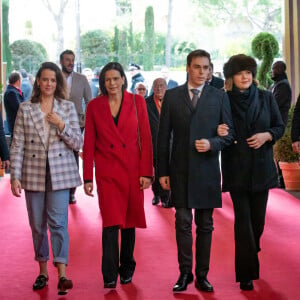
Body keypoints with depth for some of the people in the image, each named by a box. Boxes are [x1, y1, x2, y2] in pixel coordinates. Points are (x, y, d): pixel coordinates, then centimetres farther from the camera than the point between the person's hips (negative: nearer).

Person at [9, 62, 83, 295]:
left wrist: (61, 125, -14)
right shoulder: (25, 109, 4)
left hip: (60, 173, -1)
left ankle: (62, 274, -10)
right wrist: (15, 176, -4)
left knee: (58, 222, -9)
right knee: (38, 225, 9)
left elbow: (77, 143, 1)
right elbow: (18, 145, 2)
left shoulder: (68, 108, 3)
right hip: (33, 174, 2)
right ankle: (43, 271, 22)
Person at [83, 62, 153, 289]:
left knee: (129, 221, 9)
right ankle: (110, 276, -3)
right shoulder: (94, 106, 3)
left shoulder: (137, 102, 3)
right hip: (107, 171, -1)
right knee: (111, 221, -9)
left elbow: (146, 138, 2)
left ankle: (127, 269, 25)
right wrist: (88, 177, 0)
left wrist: (146, 172, -4)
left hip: (132, 169, 1)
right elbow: (89, 144, 4)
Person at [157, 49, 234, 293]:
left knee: (205, 225, 7)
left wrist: (212, 143, -15)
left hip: (207, 170, 0)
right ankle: (185, 273, 12)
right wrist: (162, 171, 1)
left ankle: (202, 275, 15)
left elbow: (229, 134, 5)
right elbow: (163, 136, 5)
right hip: (180, 170, 0)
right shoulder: (172, 96, 4)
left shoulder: (219, 97, 4)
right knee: (183, 223, 1)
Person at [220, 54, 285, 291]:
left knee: (258, 217, 9)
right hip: (237, 169, -2)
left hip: (261, 167, 3)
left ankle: (252, 253, 35)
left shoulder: (266, 98, 4)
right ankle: (247, 273, 1)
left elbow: (280, 127, 8)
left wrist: (266, 135, -10)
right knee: (243, 219, -5)